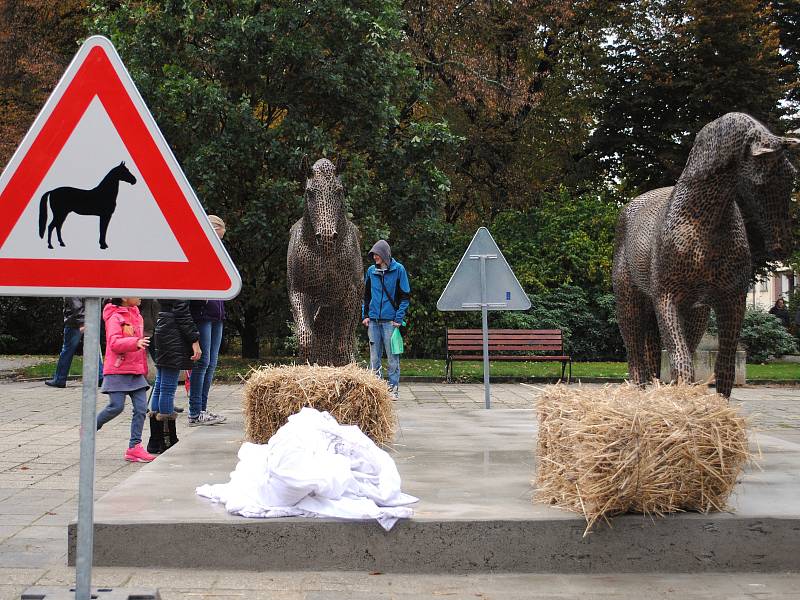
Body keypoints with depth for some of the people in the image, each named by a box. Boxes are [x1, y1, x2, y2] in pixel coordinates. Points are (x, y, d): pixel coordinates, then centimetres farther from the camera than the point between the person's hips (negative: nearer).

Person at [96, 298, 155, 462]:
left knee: (141, 408, -2)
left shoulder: (137, 316, 15)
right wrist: (135, 343, -36)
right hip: (117, 370, -7)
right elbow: (114, 343, -23)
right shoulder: (115, 317, -9)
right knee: (116, 406, -9)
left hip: (136, 372, 7)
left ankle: (134, 446, 3)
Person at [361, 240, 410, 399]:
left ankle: (393, 388, 6)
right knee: (374, 357, 7)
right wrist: (365, 315, 8)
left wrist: (399, 318, -8)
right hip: (373, 320, 4)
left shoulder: (398, 270, -2)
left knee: (392, 357, 0)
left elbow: (404, 296, -1)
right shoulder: (371, 271, 10)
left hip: (391, 320, -4)